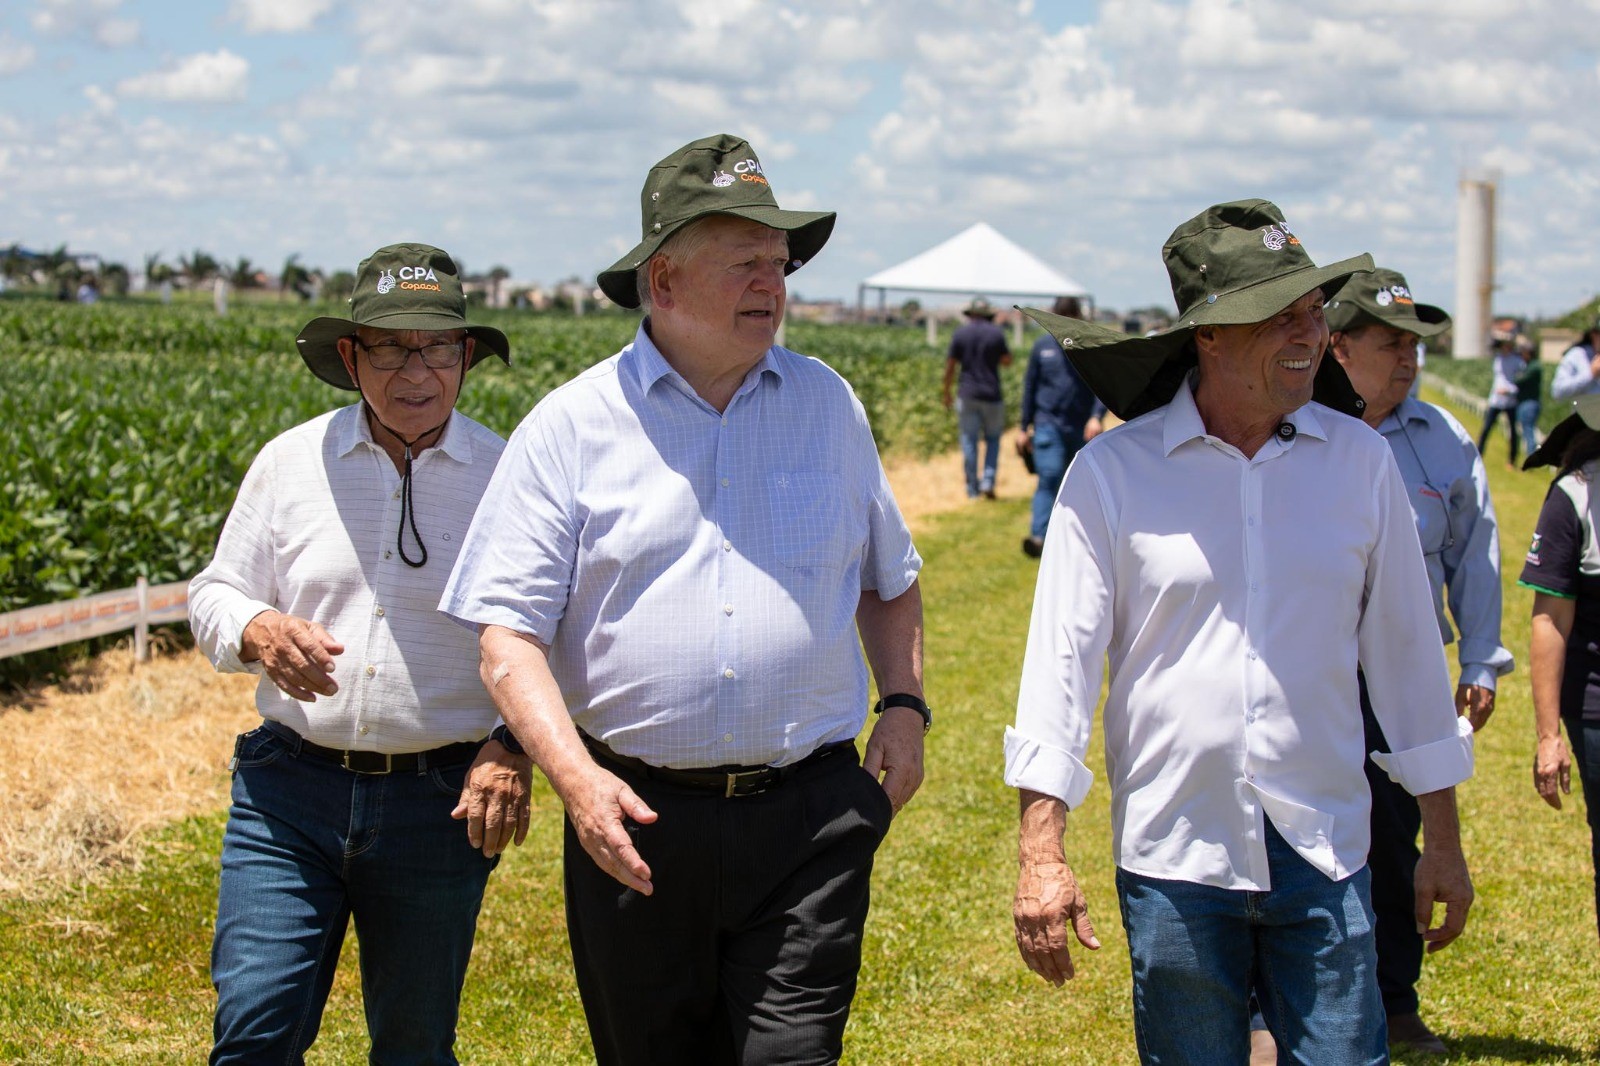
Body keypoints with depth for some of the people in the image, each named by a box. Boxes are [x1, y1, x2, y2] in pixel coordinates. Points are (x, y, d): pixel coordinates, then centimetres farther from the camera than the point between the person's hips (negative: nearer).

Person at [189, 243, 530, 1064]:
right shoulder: (289, 463, 5)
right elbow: (214, 598, 10)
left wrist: (512, 750, -16)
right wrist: (260, 632, -14)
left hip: (438, 801, 0)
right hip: (289, 789, 1)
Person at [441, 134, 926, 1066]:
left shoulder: (828, 406, 9)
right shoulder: (573, 427, -2)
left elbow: (889, 579, 22)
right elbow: (508, 629, -6)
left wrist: (905, 704, 6)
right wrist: (574, 774, -19)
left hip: (809, 819, 1)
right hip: (635, 820, -1)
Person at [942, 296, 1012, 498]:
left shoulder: (960, 334, 0)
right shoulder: (997, 333, -2)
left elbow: (950, 366, 1)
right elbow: (1007, 361, 7)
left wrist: (946, 393, 10)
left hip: (967, 395, 0)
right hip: (991, 395, 0)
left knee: (969, 442, 5)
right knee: (993, 439, 12)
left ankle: (973, 489, 6)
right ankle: (988, 481, -4)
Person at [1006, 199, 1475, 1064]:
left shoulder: (1358, 459, 4)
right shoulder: (1111, 474, -4)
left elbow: (1405, 646, 10)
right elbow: (1060, 656, -4)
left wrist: (1441, 837, 12)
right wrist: (1040, 852, -11)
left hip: (1324, 855, 2)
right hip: (1172, 862, -1)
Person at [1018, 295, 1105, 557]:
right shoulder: (1042, 347, 7)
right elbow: (1030, 387, 12)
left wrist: (1097, 416, -22)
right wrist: (1025, 428, 11)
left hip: (1081, 428, 1)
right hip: (1048, 424, -1)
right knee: (1049, 477, -17)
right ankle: (1038, 537, -28)